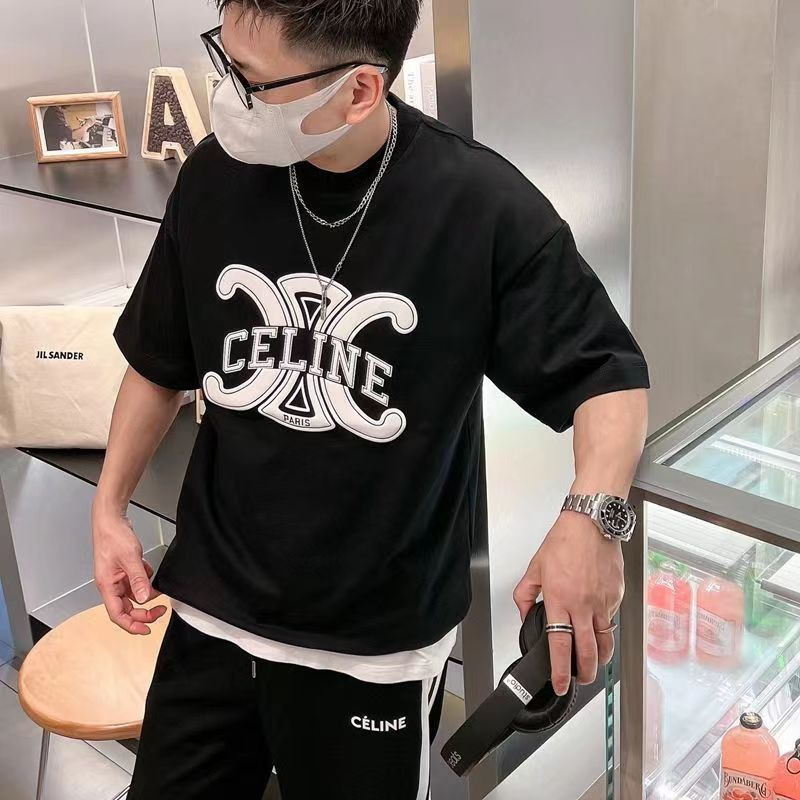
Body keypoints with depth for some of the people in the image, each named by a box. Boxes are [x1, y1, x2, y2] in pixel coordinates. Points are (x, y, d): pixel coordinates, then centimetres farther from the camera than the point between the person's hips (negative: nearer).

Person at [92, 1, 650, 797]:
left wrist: (590, 519, -30)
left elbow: (610, 374, -12)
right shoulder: (216, 175, -6)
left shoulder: (482, 208, -19)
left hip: (377, 643, -3)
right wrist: (109, 505, 6)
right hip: (211, 612, 4)